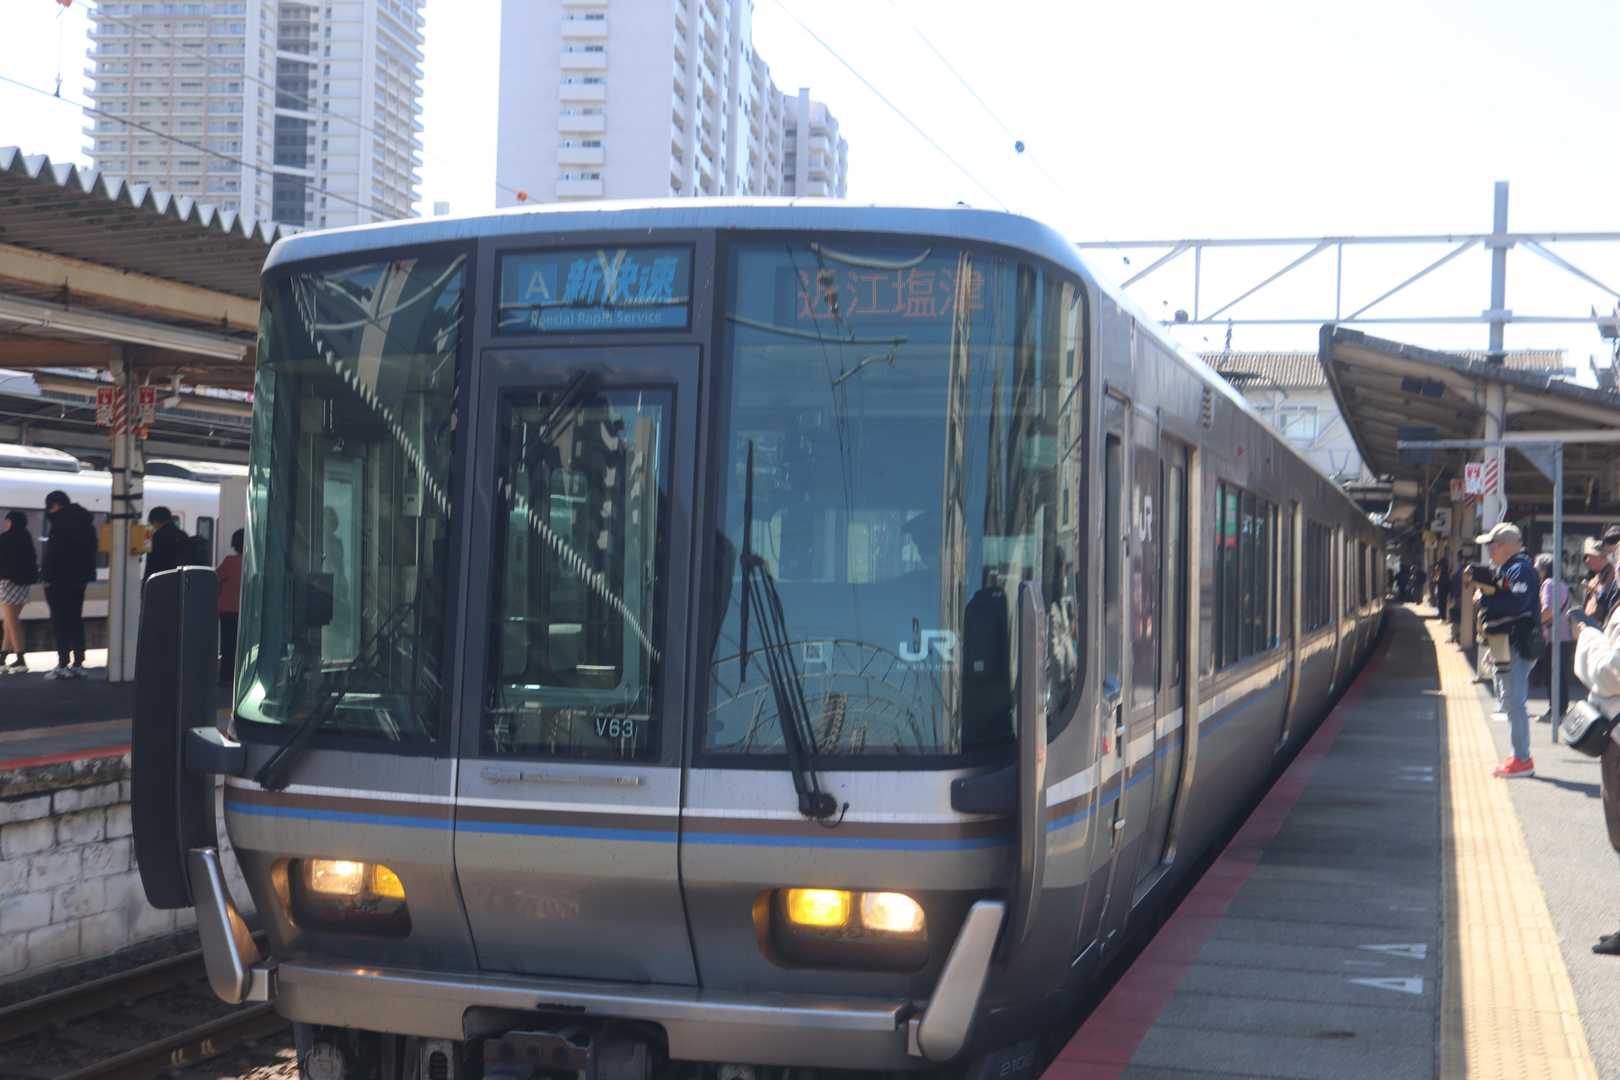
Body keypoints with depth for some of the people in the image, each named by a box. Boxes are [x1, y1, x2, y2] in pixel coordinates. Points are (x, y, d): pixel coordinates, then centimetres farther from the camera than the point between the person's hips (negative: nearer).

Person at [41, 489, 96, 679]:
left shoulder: (60, 521, -12)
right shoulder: (85, 521, 13)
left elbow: (53, 552, -17)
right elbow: (91, 551, 16)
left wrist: (46, 576, -12)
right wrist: (86, 573, 16)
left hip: (60, 580, -8)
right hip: (79, 578, 8)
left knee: (60, 622, -5)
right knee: (76, 620, 11)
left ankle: (63, 664, -7)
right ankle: (78, 664, 10)